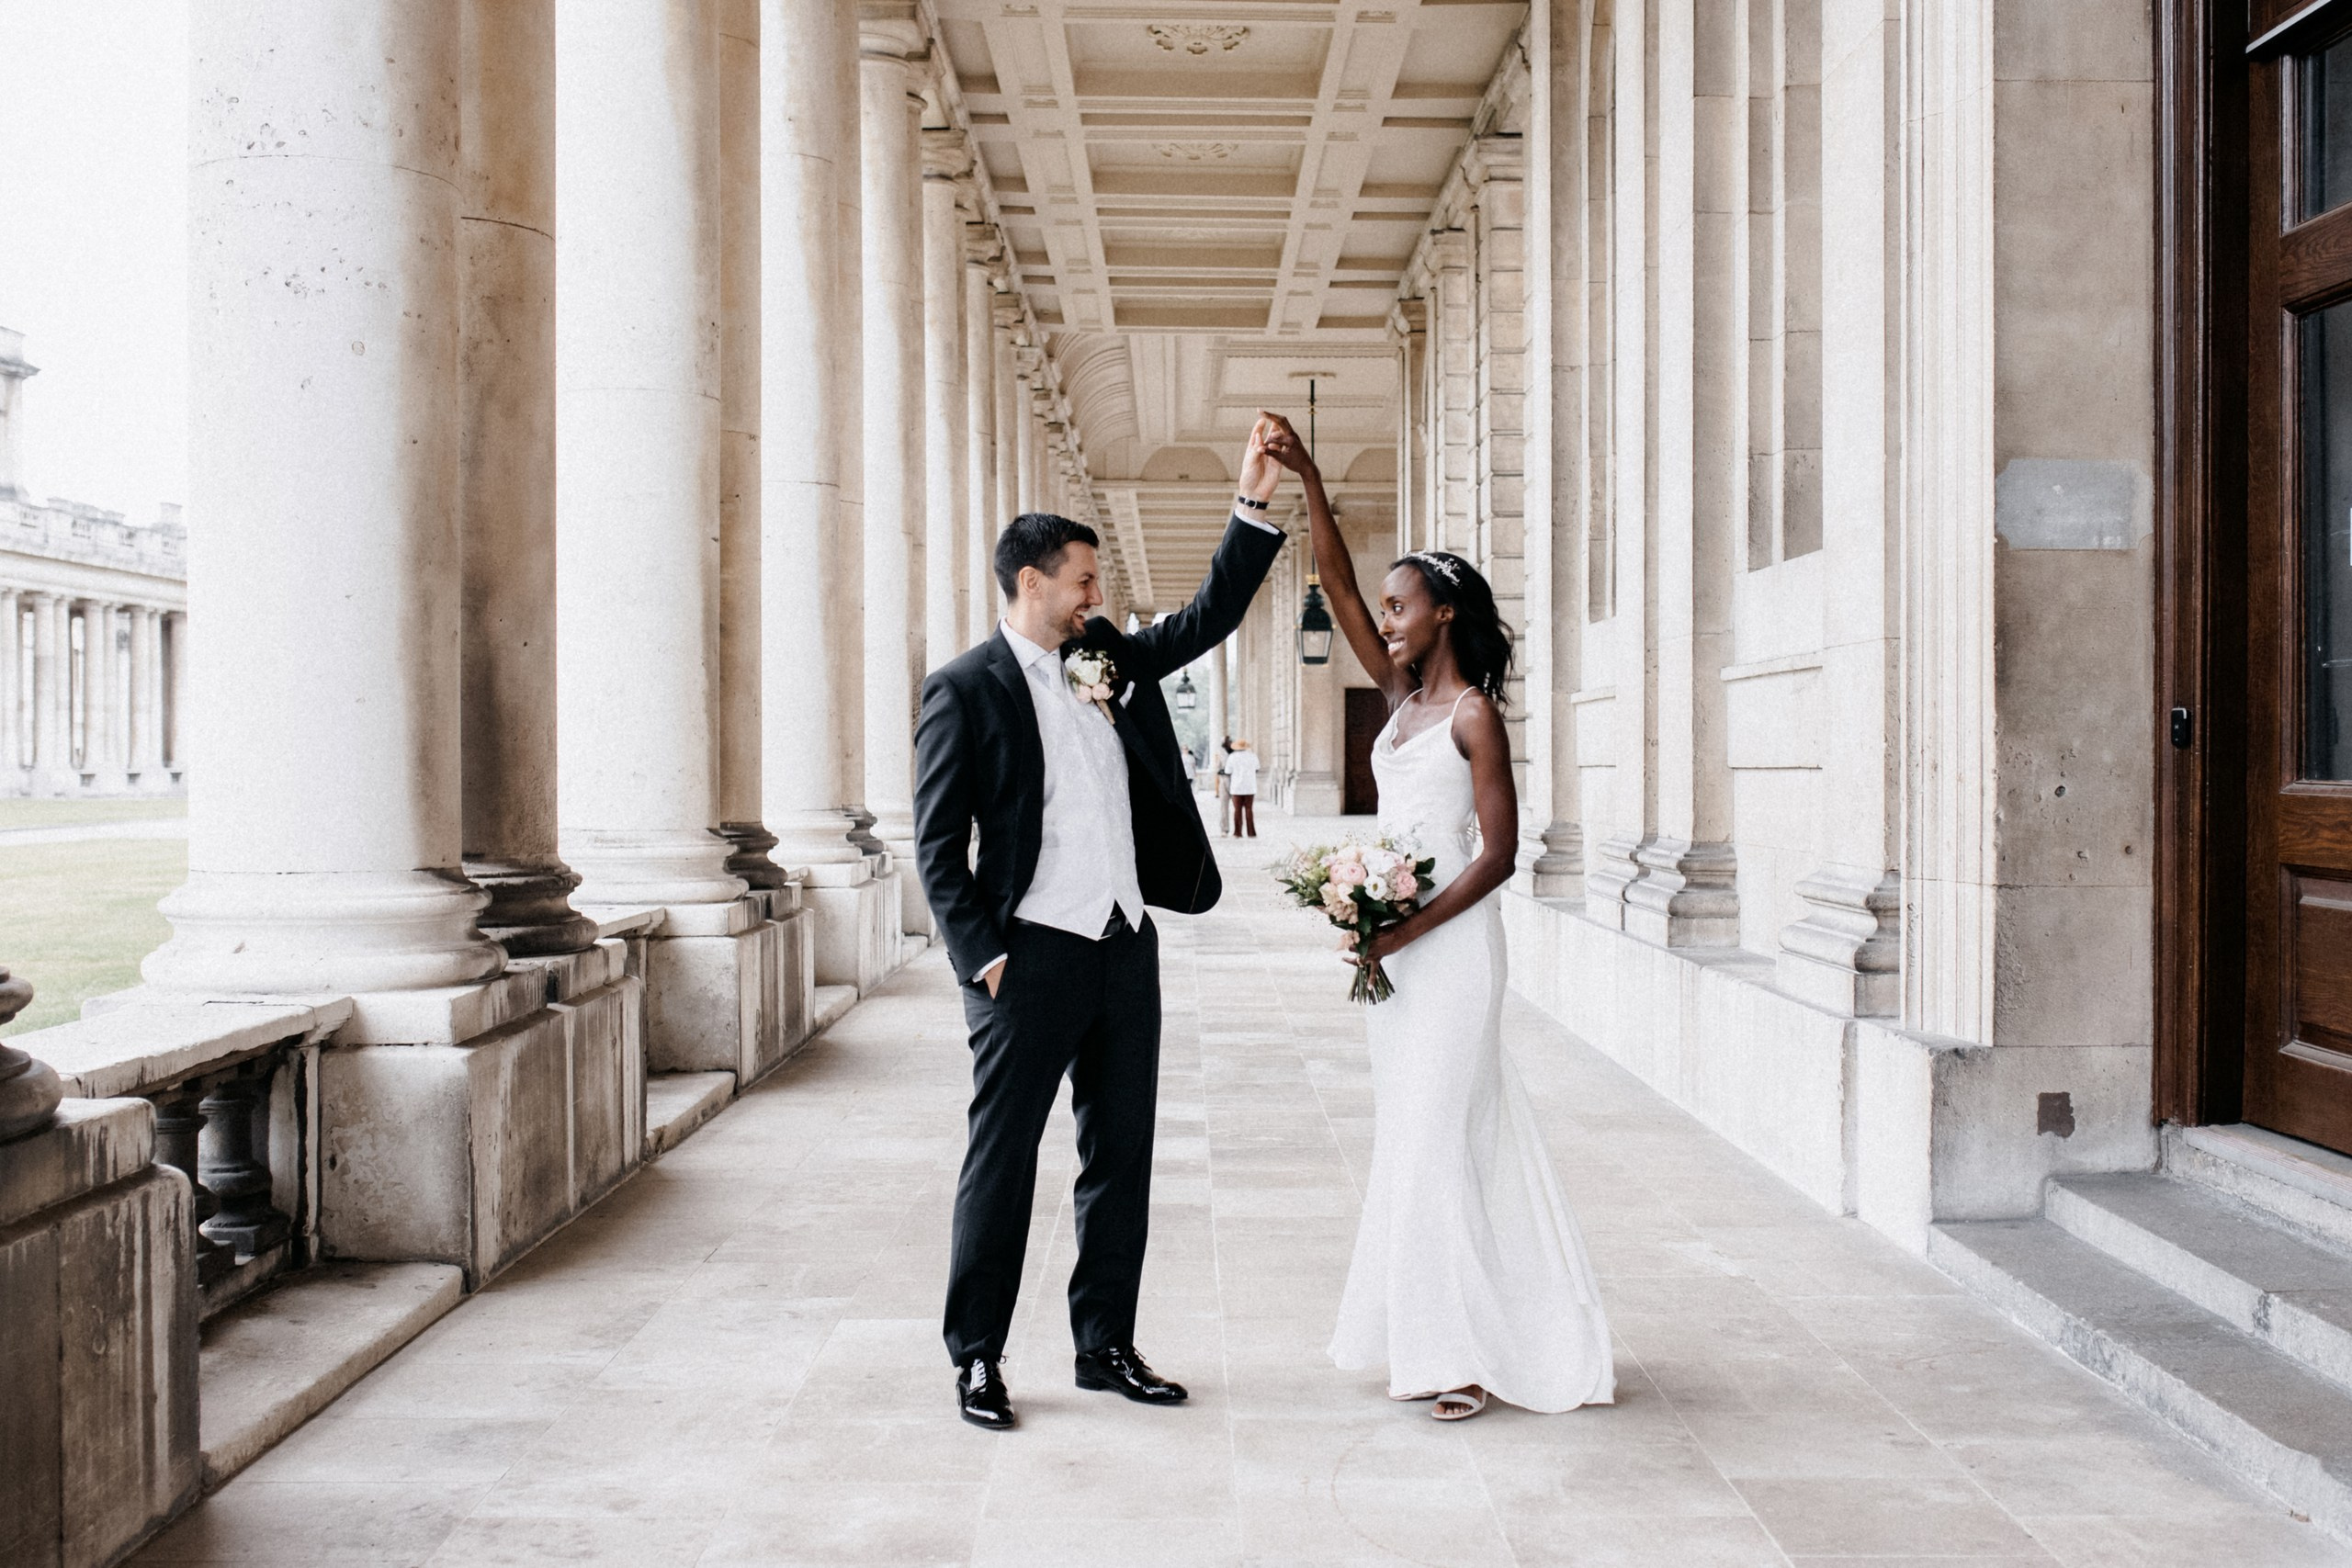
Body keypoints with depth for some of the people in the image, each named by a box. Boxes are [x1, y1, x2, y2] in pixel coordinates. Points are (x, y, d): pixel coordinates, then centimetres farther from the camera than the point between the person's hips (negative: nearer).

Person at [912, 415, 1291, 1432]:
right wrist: (983, 956, -13)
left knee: (1121, 1158, 12)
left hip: (1126, 948, 7)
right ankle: (975, 1357, 15)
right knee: (1002, 1160, 2)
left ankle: (1105, 1347, 24)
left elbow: (1209, 617, 14)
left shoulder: (1112, 661, 13)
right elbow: (937, 843, -8)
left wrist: (1255, 506, 5)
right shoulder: (965, 689, -6)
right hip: (1031, 958, -6)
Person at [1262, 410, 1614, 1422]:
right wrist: (1306, 484, 2)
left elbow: (1498, 853, -15)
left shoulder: (1474, 713, -11)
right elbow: (1337, 591, 10)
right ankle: (1433, 1336, 20)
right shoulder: (1402, 695, 11)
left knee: (1438, 1138, -7)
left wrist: (1404, 933, -20)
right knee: (1415, 1135, 11)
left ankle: (1461, 1354, 1)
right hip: (1393, 945, 8)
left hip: (1448, 945, -8)